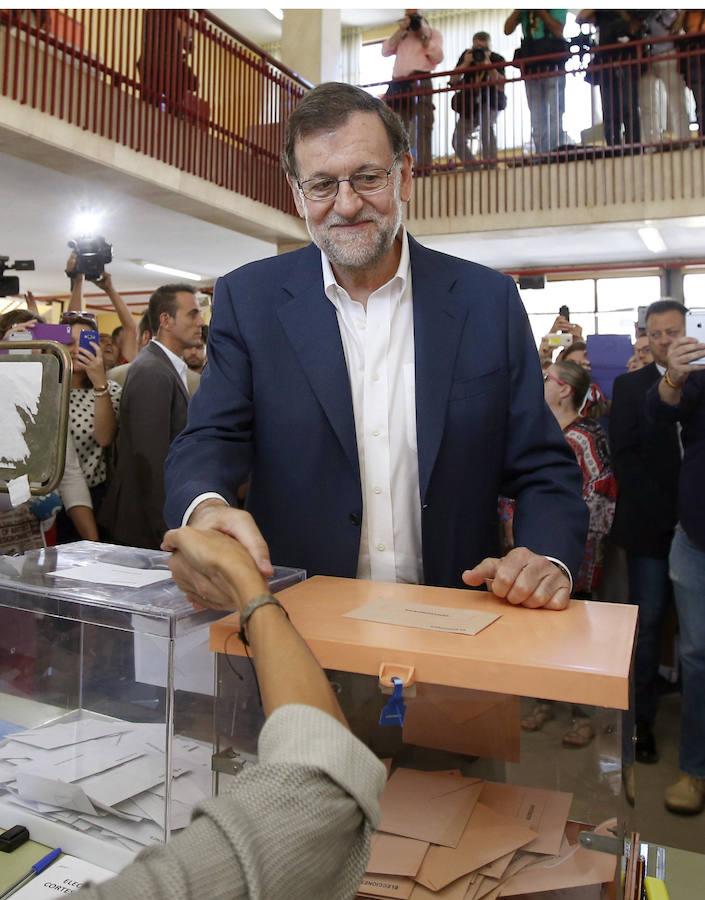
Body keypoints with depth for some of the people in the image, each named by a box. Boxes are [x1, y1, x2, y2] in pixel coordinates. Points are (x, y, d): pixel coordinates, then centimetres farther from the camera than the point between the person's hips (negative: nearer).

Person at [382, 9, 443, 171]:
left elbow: (438, 57, 1)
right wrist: (400, 31, 5)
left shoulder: (432, 32, 16)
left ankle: (424, 165, -19)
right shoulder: (401, 35, 28)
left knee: (422, 125, -13)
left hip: (419, 82, -5)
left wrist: (423, 36, -1)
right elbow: (385, 51, 12)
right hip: (398, 83, 5)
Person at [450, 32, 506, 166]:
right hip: (469, 105, 4)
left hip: (490, 102, -4)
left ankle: (490, 164, -29)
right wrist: (465, 63, -22)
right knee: (458, 141, -7)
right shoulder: (466, 56, -1)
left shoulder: (497, 59, -9)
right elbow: (453, 80, -9)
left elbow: (500, 86, -21)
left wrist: (488, 65, -28)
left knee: (486, 125, -35)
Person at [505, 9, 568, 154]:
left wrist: (540, 10, -8)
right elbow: (508, 30, 5)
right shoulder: (524, 11, 14)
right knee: (537, 119, 2)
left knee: (555, 115, -8)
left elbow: (558, 31, -9)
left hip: (553, 63, -4)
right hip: (531, 66, 4)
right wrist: (518, 9, -4)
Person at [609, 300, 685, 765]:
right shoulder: (630, 386, 4)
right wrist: (665, 514, -11)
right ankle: (642, 719, 11)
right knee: (648, 622, 1)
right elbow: (625, 455, -4)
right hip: (651, 526, -2)